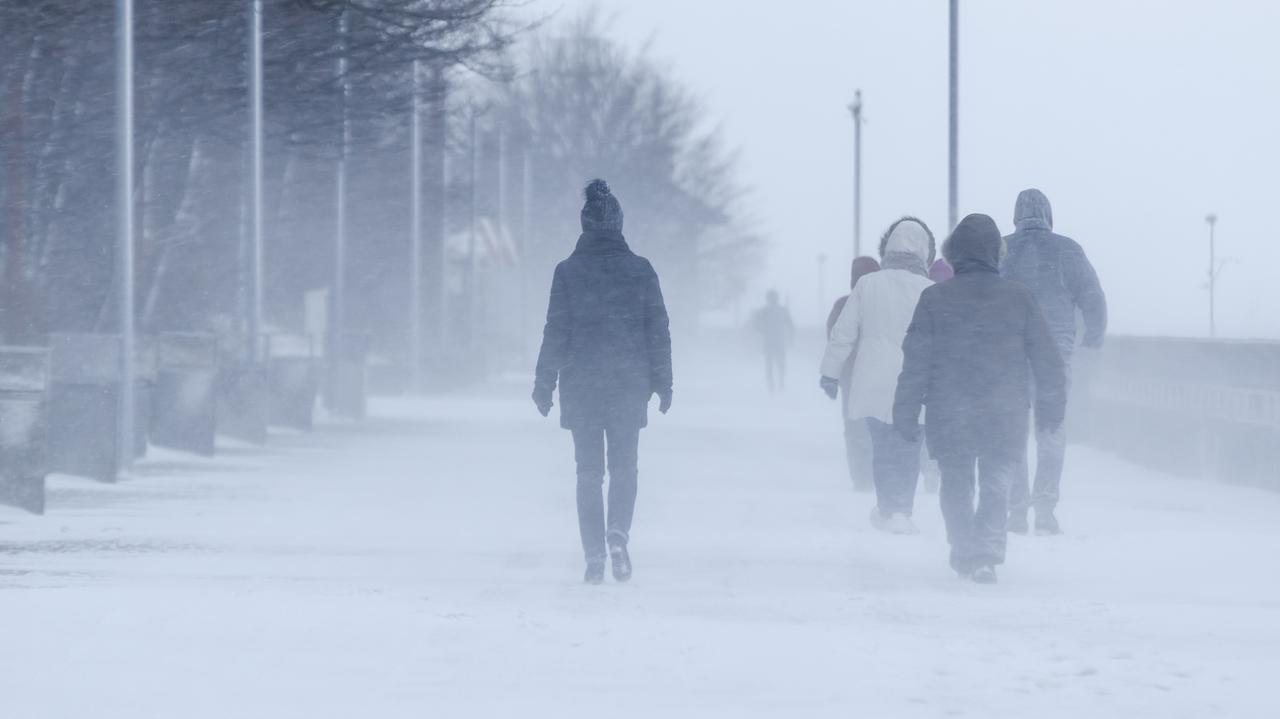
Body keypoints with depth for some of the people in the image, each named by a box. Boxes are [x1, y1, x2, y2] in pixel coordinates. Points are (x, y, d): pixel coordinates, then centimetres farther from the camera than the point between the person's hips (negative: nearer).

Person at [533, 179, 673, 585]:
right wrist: (663, 382, 8)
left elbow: (556, 331, -4)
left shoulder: (568, 272, -5)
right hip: (629, 385, 1)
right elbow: (658, 330, 1)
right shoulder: (640, 270, -2)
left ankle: (594, 556, 1)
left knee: (589, 471, 6)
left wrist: (544, 384, 3)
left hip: (581, 387, -1)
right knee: (624, 466, 12)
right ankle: (618, 533, -12)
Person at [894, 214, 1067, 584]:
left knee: (956, 484, 15)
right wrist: (1051, 408, 15)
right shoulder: (1019, 298, -1)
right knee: (996, 484, 5)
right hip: (1005, 415, 0)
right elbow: (1046, 359, 4)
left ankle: (963, 553, 19)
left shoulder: (934, 300, -5)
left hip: (950, 417, 0)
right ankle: (986, 554, -11)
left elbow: (915, 363, -4)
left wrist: (906, 413, 3)